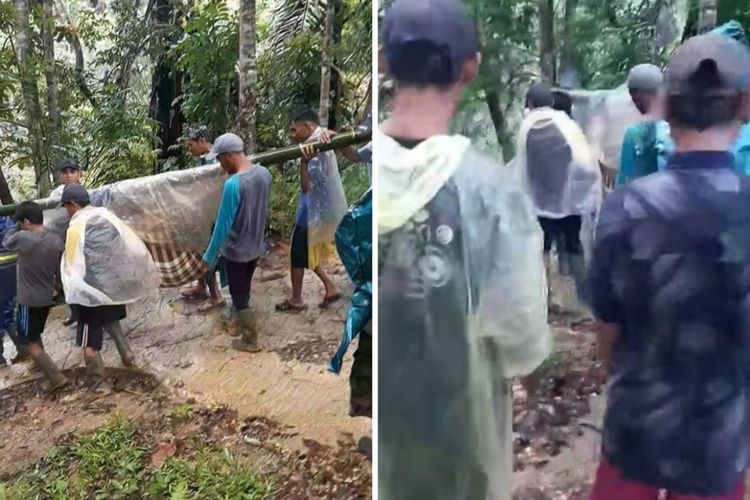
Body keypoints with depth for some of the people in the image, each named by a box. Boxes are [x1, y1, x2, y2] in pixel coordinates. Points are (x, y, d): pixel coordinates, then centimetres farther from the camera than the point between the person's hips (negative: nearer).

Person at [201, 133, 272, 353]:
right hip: (256, 246, 7)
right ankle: (240, 320, 44)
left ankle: (250, 341, 22)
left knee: (239, 297, 10)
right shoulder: (264, 173, -6)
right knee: (244, 291, 25)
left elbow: (222, 225, -21)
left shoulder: (233, 184, -27)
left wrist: (209, 257, -13)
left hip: (236, 250, -7)